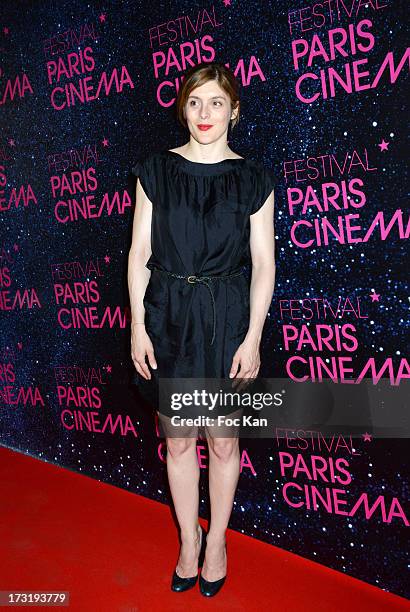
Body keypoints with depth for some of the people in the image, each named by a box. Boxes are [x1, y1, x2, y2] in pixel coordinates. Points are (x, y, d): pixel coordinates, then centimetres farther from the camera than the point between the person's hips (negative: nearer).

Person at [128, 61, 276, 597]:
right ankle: (189, 539, 35)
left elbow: (264, 264, -2)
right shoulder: (156, 170, 2)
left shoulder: (252, 179, -1)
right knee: (178, 438, 13)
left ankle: (216, 539, 35)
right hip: (168, 315, 2)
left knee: (223, 439, 11)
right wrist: (138, 326, -3)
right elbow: (140, 253, 2)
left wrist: (252, 337, -8)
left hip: (226, 317, -1)